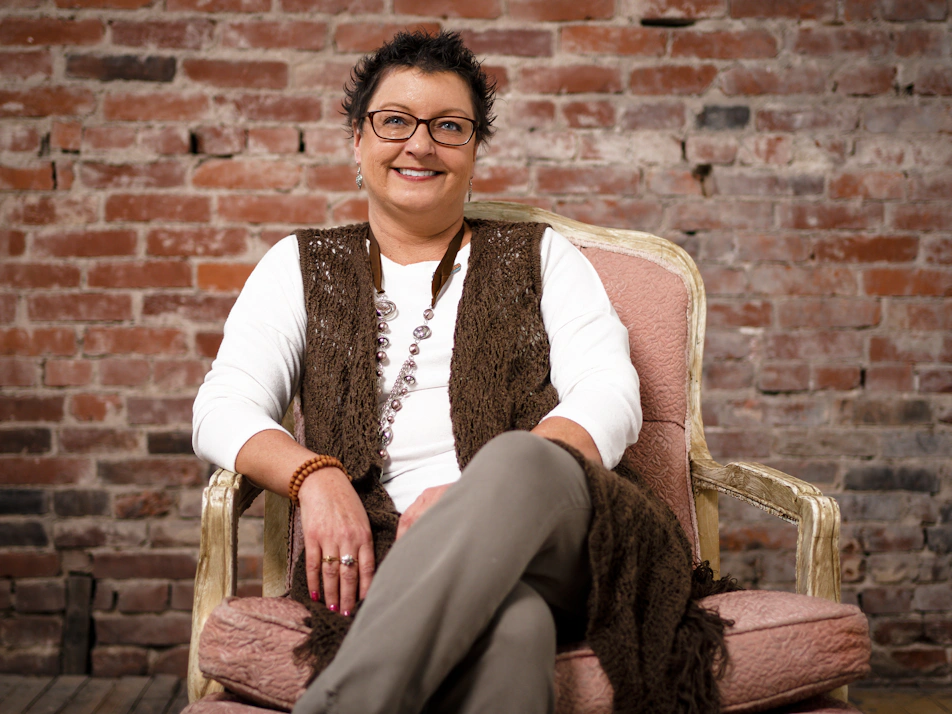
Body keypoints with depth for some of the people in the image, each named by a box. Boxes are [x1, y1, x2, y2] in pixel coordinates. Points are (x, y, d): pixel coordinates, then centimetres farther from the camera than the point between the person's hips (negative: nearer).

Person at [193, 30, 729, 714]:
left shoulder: (541, 255, 20)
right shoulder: (303, 266, 22)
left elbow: (610, 397, 3)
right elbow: (223, 410, 9)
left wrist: (482, 495, -15)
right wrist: (313, 475, -14)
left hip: (549, 535, 2)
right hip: (380, 548, -1)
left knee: (517, 459, -38)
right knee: (507, 624, -39)